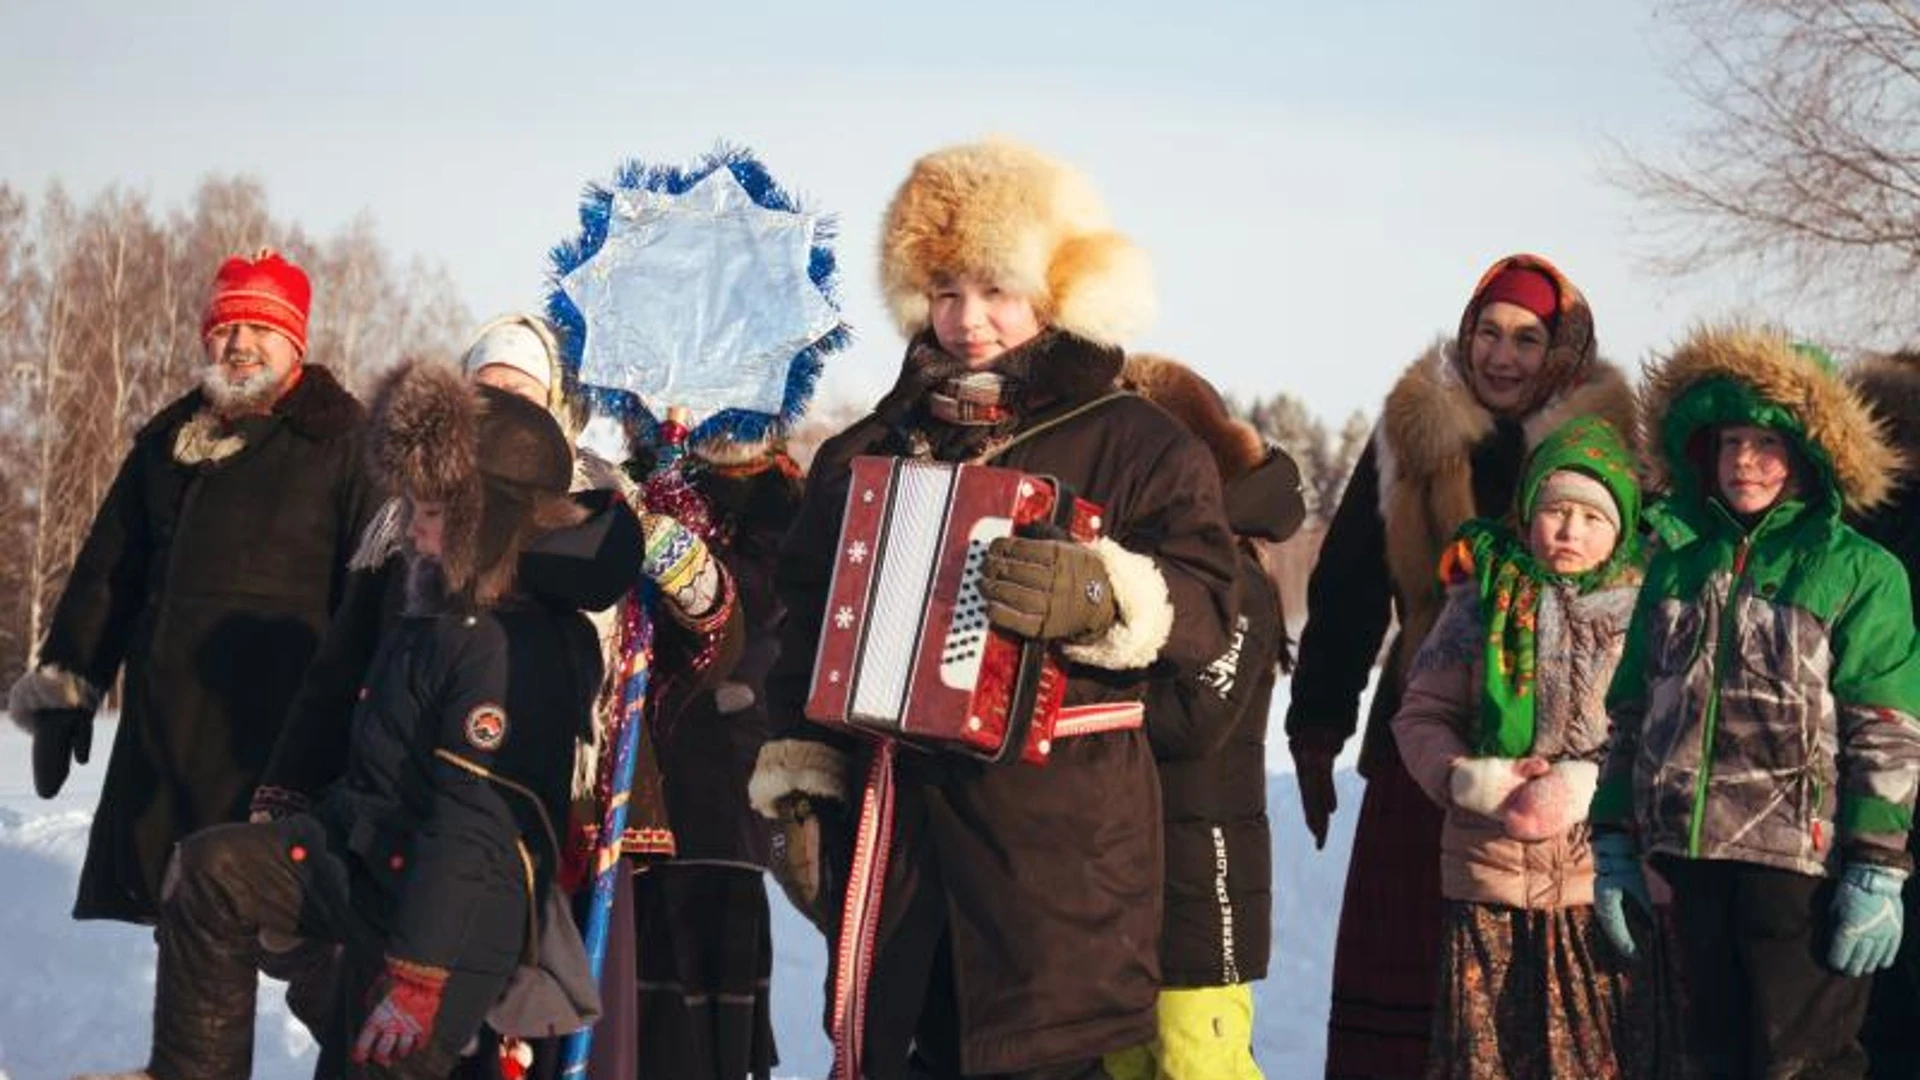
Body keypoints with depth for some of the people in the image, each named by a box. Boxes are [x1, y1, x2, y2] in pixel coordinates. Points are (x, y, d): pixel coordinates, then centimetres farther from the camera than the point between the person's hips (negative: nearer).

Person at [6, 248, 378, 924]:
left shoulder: (339, 443, 1)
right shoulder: (166, 443, 19)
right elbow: (106, 574, 23)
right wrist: (63, 687, 19)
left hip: (278, 730, -6)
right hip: (164, 729, 6)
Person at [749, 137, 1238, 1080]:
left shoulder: (1137, 445, 2)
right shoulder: (870, 449, 16)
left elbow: (1202, 610, -9)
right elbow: (808, 626, 19)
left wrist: (1101, 595, -28)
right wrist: (796, 782, 13)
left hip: (1060, 822, -4)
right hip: (887, 814, 5)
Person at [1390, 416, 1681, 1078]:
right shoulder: (1483, 600, 8)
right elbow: (1420, 716, 8)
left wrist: (1586, 788, -15)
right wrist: (1476, 782, -9)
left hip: (1610, 880, -1)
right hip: (1489, 880, 2)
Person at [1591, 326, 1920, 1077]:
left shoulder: (1859, 572, -2)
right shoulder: (1676, 565, 14)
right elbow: (1632, 712, 17)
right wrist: (1615, 842, 11)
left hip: (1802, 861, -5)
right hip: (1695, 857, 6)